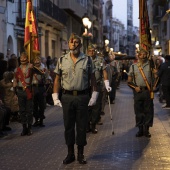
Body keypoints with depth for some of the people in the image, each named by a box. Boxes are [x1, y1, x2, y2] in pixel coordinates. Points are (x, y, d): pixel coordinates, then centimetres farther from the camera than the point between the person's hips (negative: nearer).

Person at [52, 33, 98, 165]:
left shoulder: (87, 60, 2)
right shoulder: (62, 60, 5)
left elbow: (92, 79, 4)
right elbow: (57, 79, 8)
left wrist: (94, 95, -2)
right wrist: (55, 97, 1)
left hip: (82, 96, -1)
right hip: (67, 97, 1)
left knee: (82, 126, 5)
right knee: (68, 126, 7)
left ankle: (81, 154, 17)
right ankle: (70, 153, 18)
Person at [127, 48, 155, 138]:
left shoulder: (150, 65, 5)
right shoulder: (133, 66, 6)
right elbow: (129, 81, 8)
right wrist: (135, 87, -7)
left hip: (148, 91, 0)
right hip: (138, 91, 0)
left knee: (148, 110, 3)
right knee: (138, 111, 5)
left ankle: (146, 129, 14)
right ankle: (140, 129, 16)